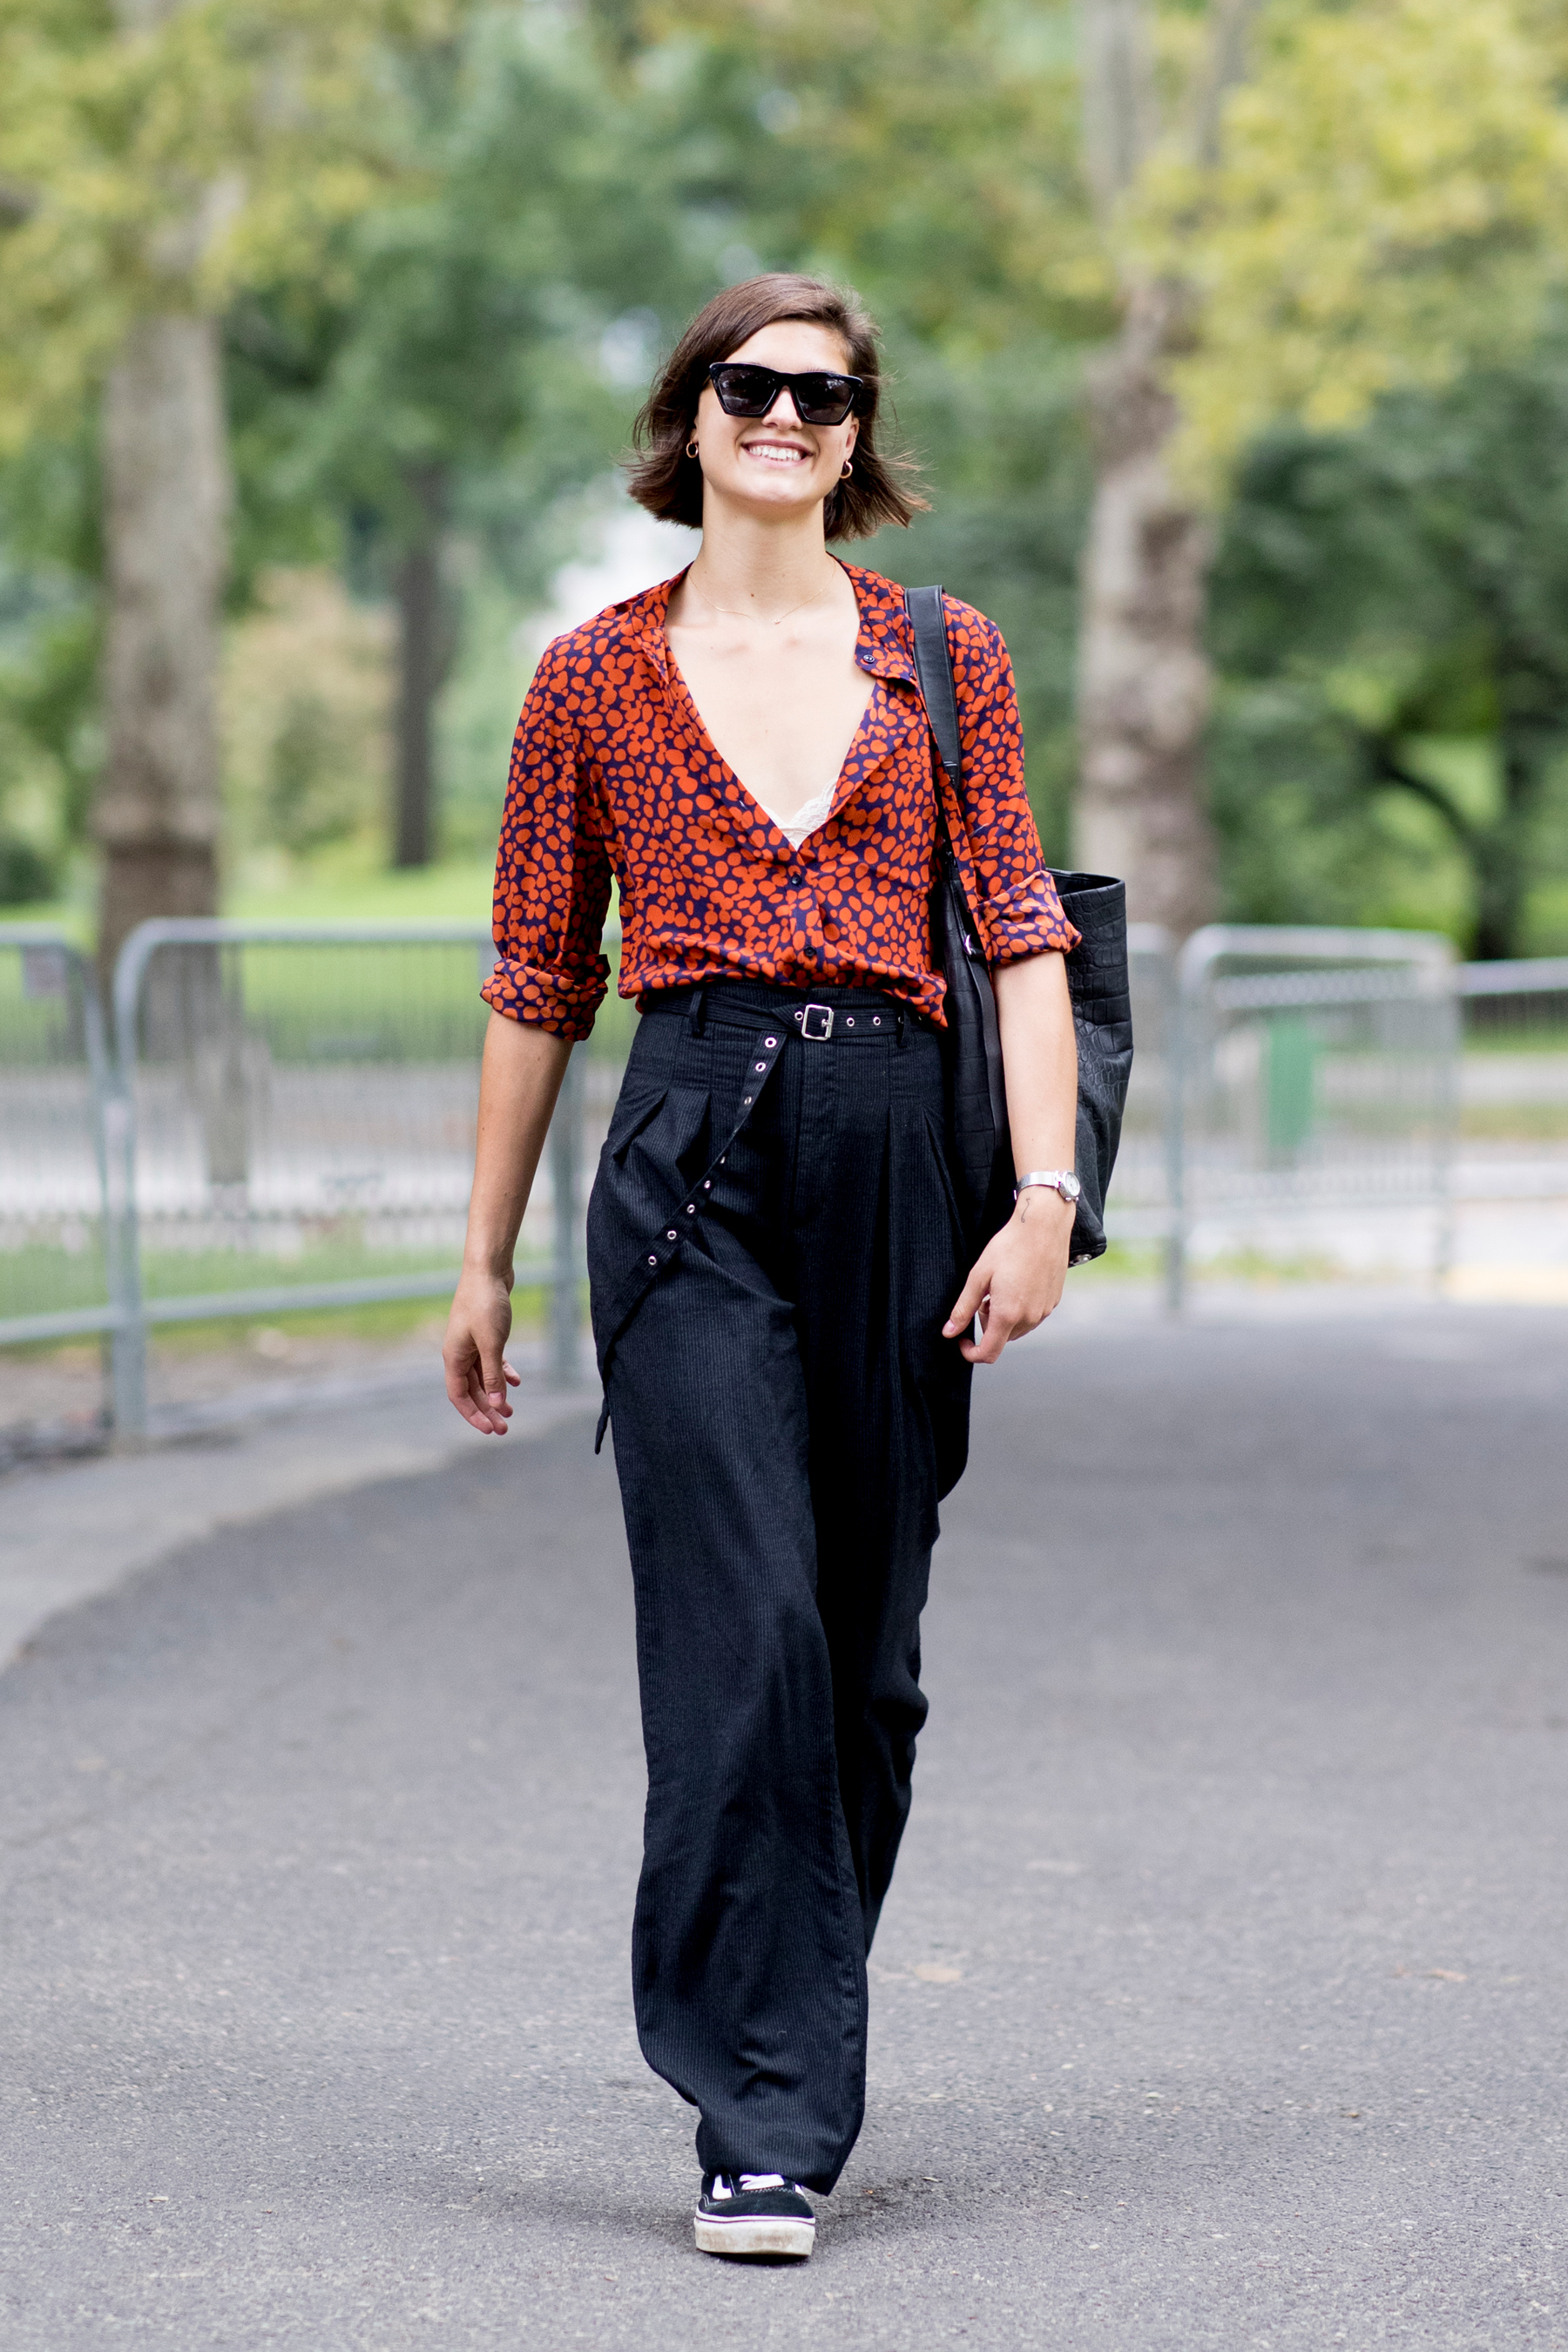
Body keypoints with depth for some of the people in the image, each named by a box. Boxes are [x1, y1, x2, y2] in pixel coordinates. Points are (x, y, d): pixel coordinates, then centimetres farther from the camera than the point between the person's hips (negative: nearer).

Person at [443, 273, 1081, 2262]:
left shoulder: (944, 658, 10)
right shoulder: (598, 678, 9)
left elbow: (1024, 935, 4)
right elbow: (537, 984, 12)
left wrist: (1045, 1196, -8)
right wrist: (485, 1260, 13)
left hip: (899, 1149, 2)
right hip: (695, 1151, -2)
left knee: (864, 1653, 7)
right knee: (742, 1629, -13)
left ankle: (789, 2069, 25)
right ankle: (763, 2119, -12)